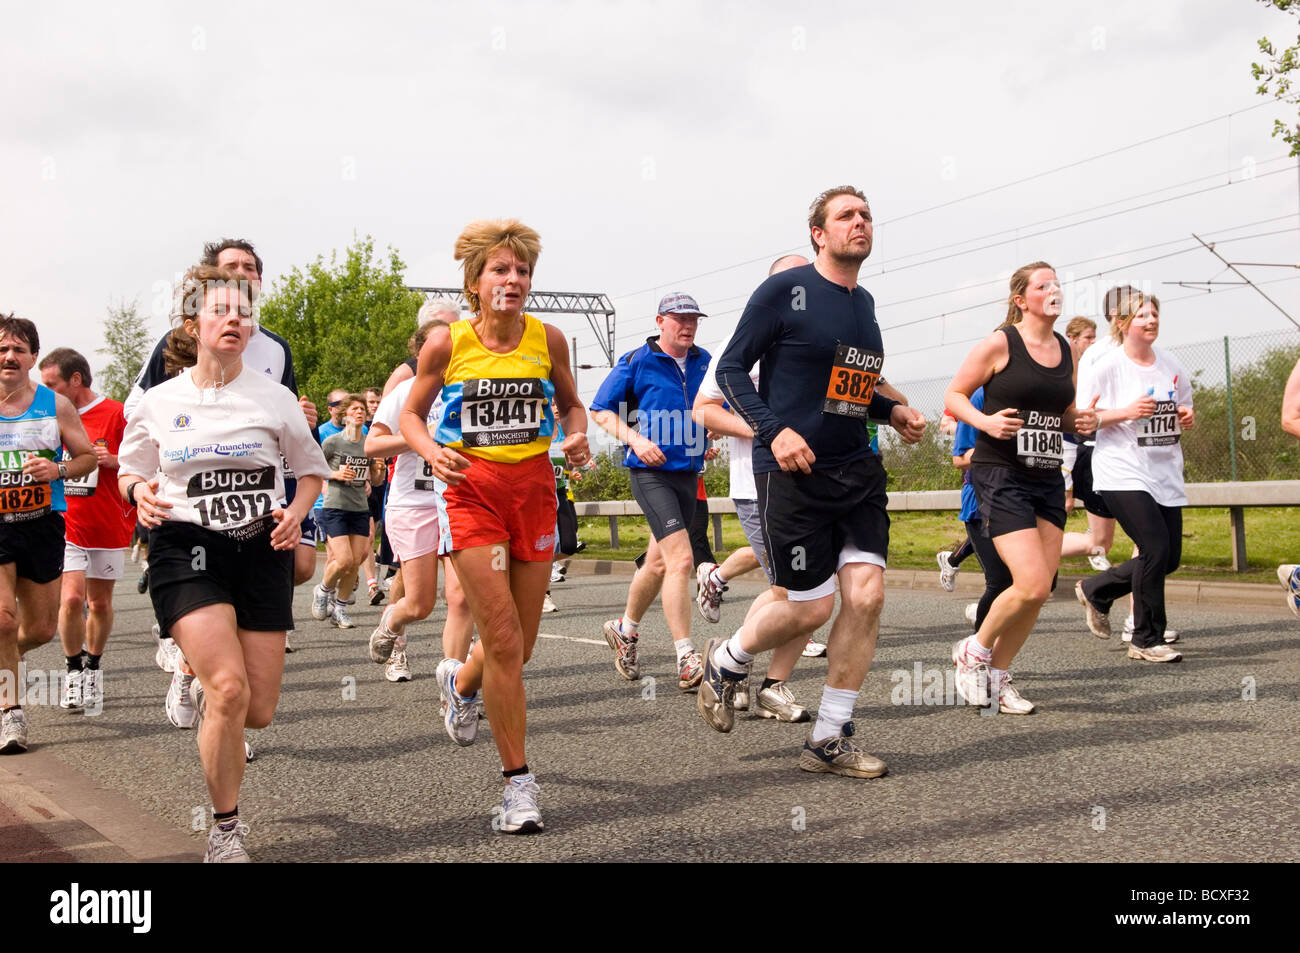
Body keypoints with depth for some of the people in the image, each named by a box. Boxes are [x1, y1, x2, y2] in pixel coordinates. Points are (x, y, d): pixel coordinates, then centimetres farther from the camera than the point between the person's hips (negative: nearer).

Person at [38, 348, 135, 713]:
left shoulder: (116, 414, -7)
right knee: (72, 598, -13)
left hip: (109, 528, -2)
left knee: (100, 603, 10)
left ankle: (92, 668, 29)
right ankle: (74, 671, 4)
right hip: (65, 528, 2)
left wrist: (112, 460, -20)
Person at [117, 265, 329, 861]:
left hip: (261, 550, 2)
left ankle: (206, 687, 40)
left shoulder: (274, 398, 3)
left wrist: (296, 512, -6)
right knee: (229, 689, -22)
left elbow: (312, 469, 14)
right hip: (186, 550, -2)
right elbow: (129, 473, 15)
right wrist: (140, 493, -9)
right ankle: (225, 831, -2)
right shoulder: (159, 403, 3)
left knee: (258, 712, 0)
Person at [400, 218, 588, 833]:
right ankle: (518, 782, 1)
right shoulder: (446, 343, -5)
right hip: (472, 489, -3)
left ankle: (459, 681, 45)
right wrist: (432, 452, -13)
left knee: (519, 645, 9)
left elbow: (571, 404, 16)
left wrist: (576, 436, -6)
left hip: (534, 488, 3)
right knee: (503, 642, -10)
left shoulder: (548, 340, 1)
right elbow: (411, 413, 7)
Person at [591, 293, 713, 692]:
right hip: (650, 471, -6)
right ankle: (687, 663, -15)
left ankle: (625, 630, 40)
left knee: (659, 563, 16)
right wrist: (635, 440, -14)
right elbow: (601, 410, 0)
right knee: (681, 559, -17)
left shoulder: (703, 362, 11)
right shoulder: (636, 362, -3)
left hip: (688, 473, 6)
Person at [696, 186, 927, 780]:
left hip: (857, 470, 6)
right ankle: (725, 662, 29)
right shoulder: (785, 291, -7)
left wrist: (892, 411, 9)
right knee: (811, 607, -3)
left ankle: (829, 741, 8)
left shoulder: (864, 303, 14)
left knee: (867, 593, -5)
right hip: (792, 471, -6)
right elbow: (731, 368, -7)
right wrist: (774, 430, -19)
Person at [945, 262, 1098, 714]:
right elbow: (954, 394, -3)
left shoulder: (1065, 351, 12)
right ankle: (973, 652, 8)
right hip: (1001, 476, -7)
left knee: (1040, 590, 3)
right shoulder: (999, 344, -7)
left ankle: (997, 675, 19)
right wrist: (985, 422, -20)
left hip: (1048, 479, 7)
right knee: (1031, 584, -16)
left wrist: (1081, 419, 3)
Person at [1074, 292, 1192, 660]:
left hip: (1166, 475, 7)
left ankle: (1095, 590, 28)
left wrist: (1187, 418, 1)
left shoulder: (1170, 364, 11)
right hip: (1123, 474, -7)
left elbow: (1184, 407, 25)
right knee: (1156, 548, -16)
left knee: (1170, 557, 5)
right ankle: (1146, 640, -1)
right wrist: (1126, 412, -18)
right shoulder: (1107, 367, -7)